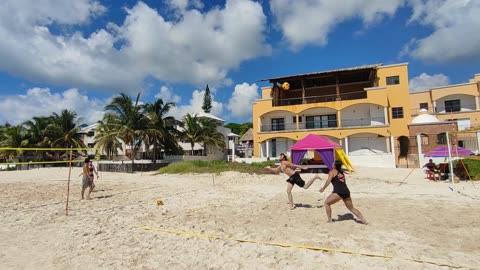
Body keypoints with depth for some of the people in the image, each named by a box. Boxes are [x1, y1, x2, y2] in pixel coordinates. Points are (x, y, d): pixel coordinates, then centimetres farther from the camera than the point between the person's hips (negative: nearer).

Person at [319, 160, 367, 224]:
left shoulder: (332, 171, 3)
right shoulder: (342, 172, 23)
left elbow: (328, 180, -11)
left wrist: (323, 188, -7)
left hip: (338, 192, -7)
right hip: (346, 191, 7)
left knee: (327, 203, 8)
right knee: (351, 208, 23)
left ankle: (329, 219, 6)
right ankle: (364, 220, 23)